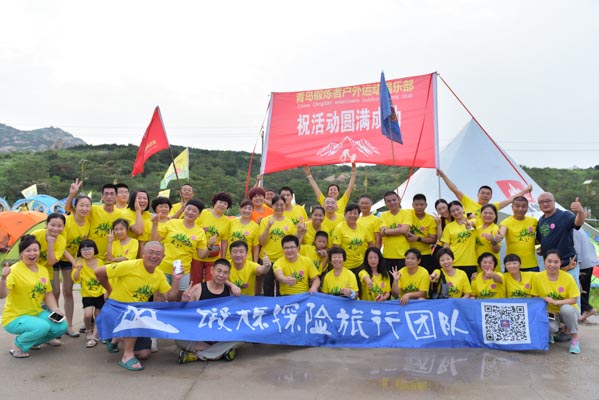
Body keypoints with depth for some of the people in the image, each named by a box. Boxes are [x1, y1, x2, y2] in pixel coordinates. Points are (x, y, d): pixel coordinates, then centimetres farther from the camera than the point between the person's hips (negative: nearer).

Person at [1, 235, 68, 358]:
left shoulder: (43, 270, 3)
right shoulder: (14, 270, -16)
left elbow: (48, 294, 10)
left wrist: (55, 310, -5)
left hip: (37, 313, 6)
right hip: (15, 318, -6)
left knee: (62, 326, -13)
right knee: (42, 326, -32)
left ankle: (34, 339, 14)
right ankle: (17, 345, -1)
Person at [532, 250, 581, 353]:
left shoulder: (568, 277, -15)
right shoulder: (537, 277, -11)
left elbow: (574, 300, -13)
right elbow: (536, 298, -2)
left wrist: (556, 302, -27)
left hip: (567, 311, 0)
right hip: (549, 312, 0)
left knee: (566, 308, -37)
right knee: (550, 327, -33)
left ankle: (574, 339, -12)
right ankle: (550, 333, 9)